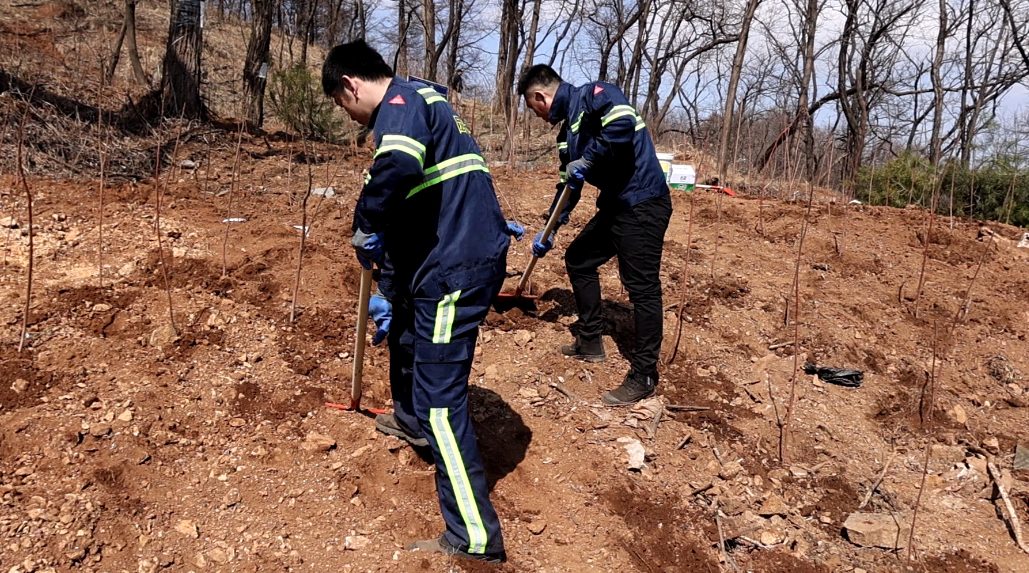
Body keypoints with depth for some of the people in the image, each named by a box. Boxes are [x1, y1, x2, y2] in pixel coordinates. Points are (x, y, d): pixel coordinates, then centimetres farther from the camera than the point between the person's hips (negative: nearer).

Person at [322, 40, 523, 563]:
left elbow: (399, 166, -34)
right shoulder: (408, 112, 23)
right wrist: (386, 295, 29)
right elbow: (402, 225, 26)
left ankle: (474, 538, 1)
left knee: (439, 396, -7)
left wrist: (364, 226, -16)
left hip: (460, 264, -10)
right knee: (403, 329, 32)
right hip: (449, 257, 10)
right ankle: (410, 421, 57)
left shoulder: (402, 100, -8)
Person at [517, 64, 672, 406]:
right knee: (578, 260, 17)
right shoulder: (568, 128, 17)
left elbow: (623, 123, -30)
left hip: (643, 203, -10)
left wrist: (588, 159, -20)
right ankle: (590, 343, 28)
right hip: (615, 205, 10)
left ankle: (645, 376, 1)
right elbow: (568, 188, 24)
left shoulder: (593, 96, -9)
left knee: (642, 286, -7)